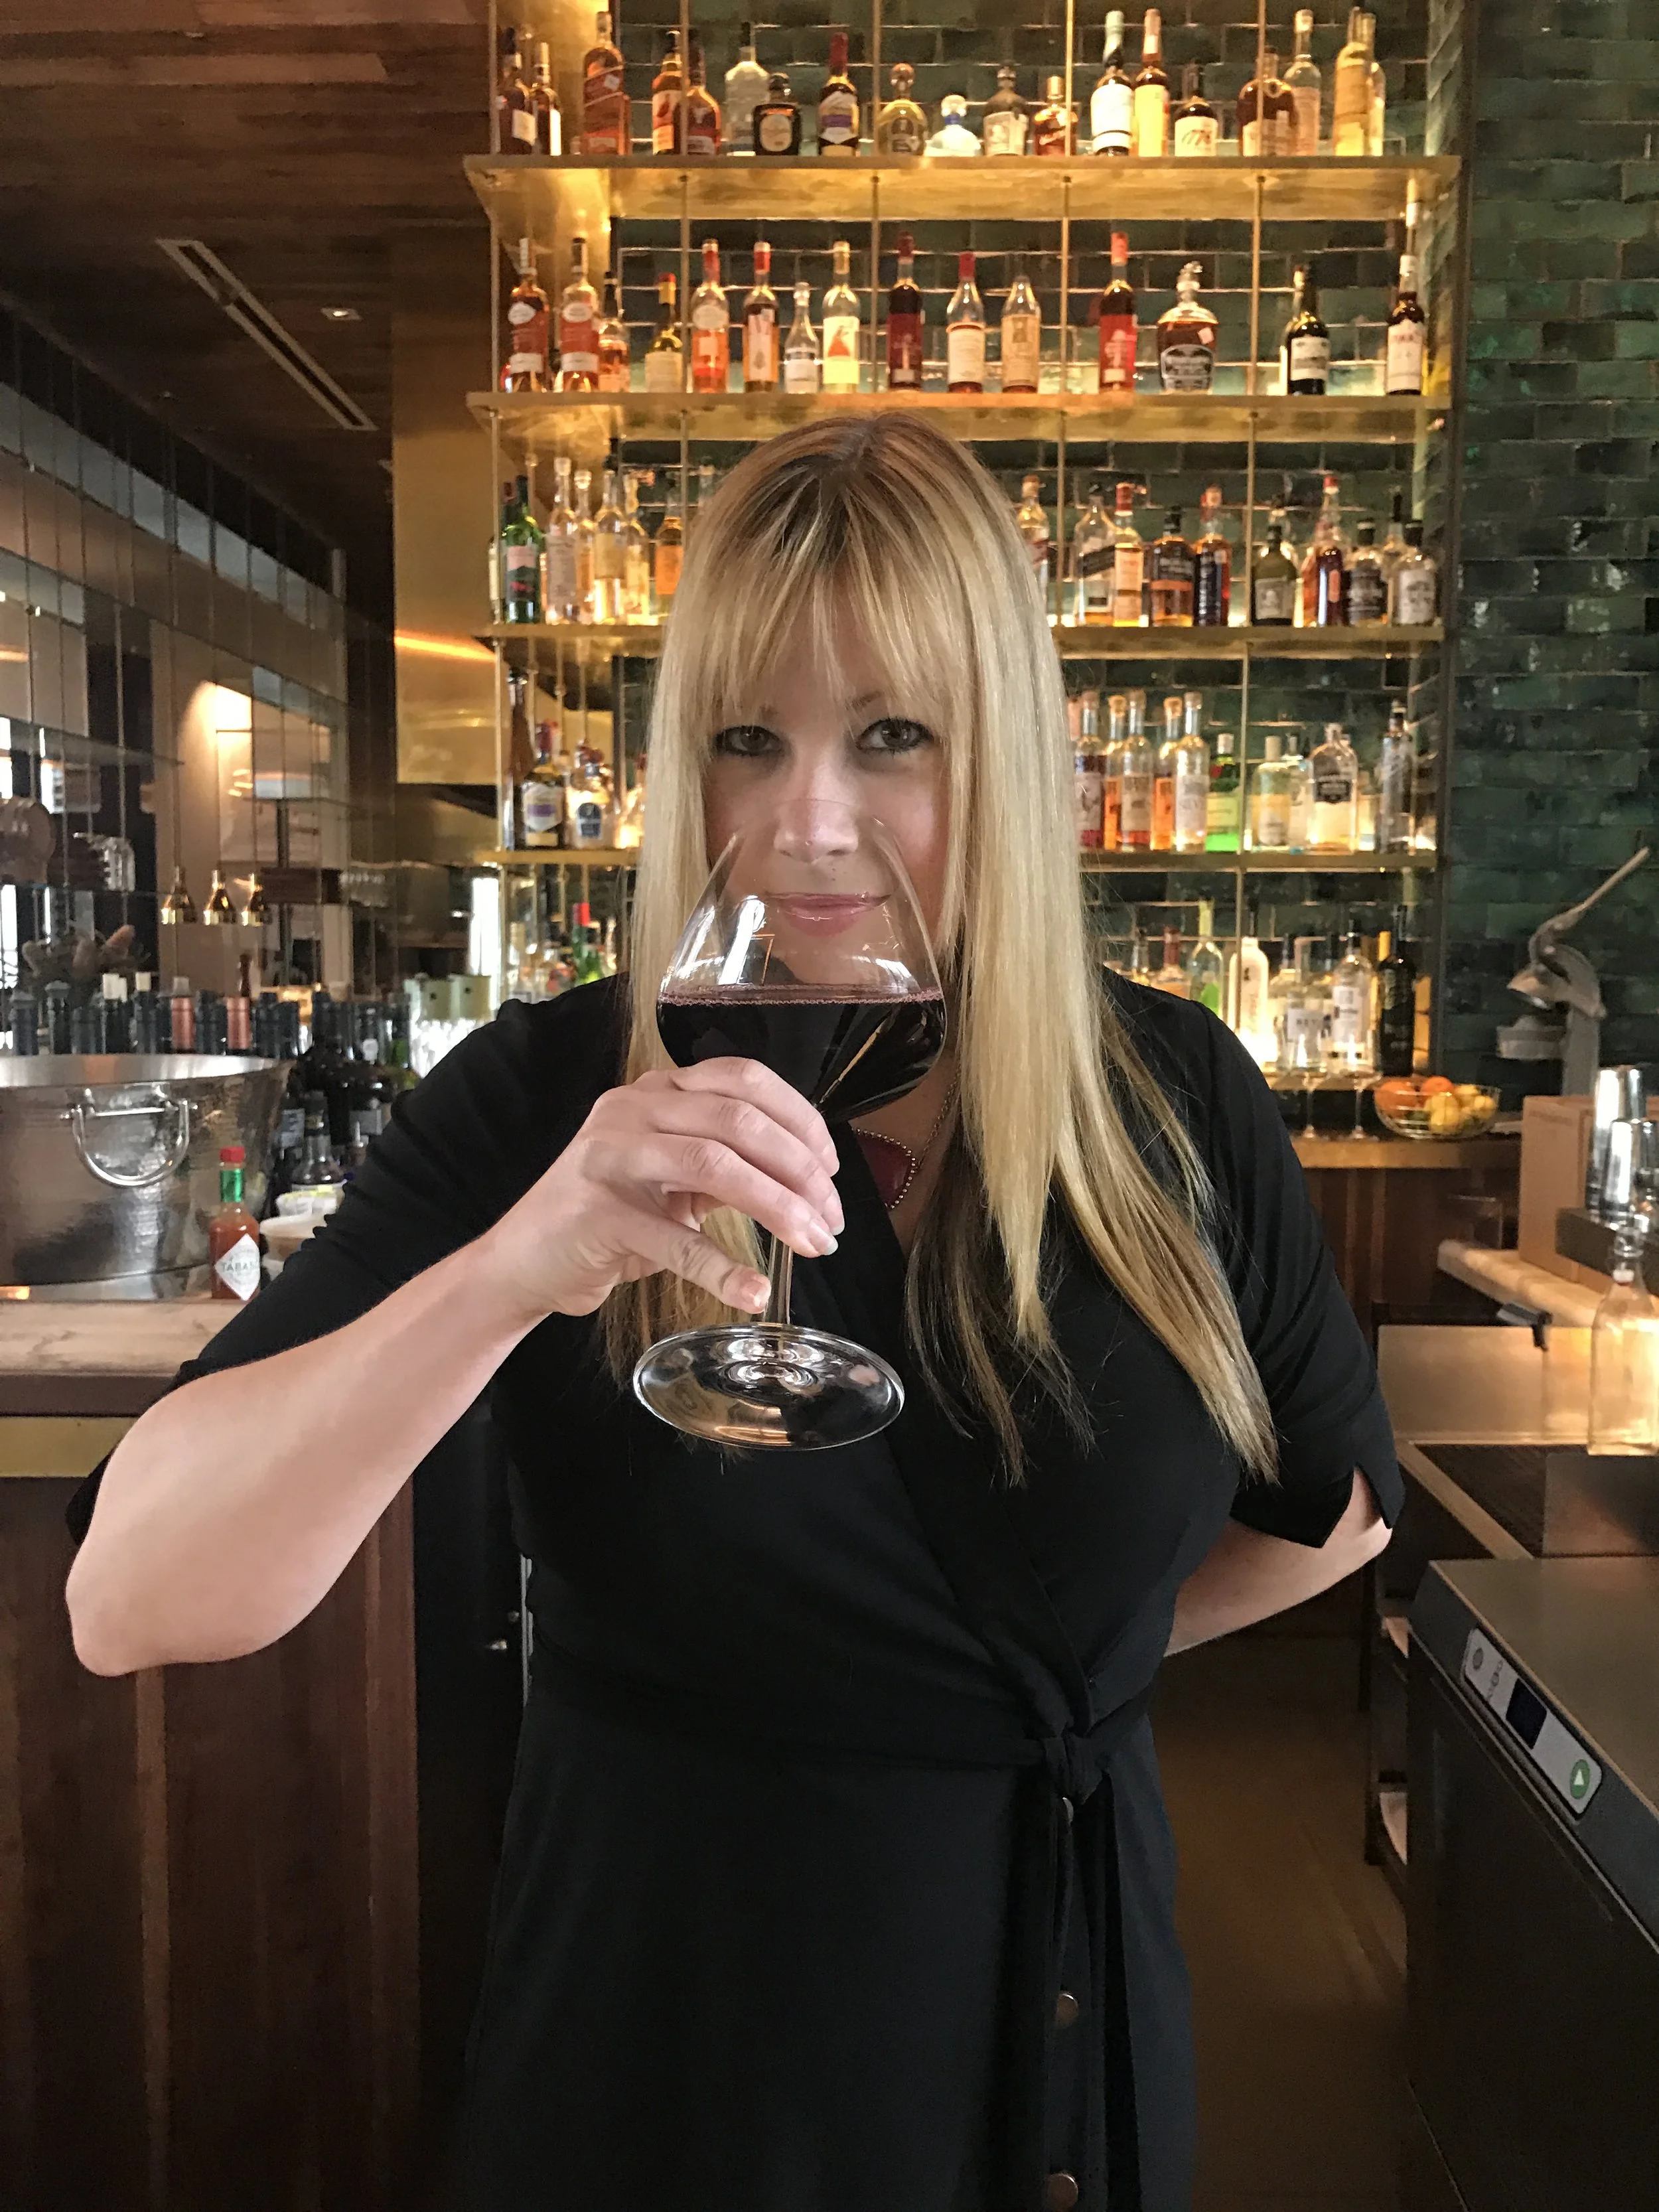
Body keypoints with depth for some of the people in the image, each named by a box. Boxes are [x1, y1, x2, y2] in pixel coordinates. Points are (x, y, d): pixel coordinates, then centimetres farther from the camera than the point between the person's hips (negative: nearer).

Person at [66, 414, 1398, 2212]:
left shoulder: (1178, 1104, -10)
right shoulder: (540, 1105, -16)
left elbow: (1331, 1510, 8)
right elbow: (128, 1604, -25)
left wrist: (1045, 1657, 4)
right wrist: (515, 1270, -38)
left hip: (1064, 2014, 2)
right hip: (656, 2030, -1)